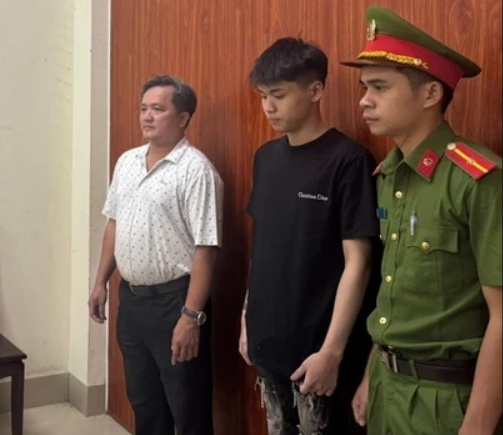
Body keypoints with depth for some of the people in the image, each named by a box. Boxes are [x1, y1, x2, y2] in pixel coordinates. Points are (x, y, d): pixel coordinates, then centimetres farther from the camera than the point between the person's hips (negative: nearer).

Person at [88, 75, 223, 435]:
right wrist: (101, 281, 15)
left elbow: (205, 250, -20)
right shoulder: (127, 161, 7)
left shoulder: (196, 170, -17)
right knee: (143, 399, 21)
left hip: (173, 299, -7)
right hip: (131, 296, 7)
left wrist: (191, 316, -22)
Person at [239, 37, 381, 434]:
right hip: (267, 341, 6)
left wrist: (331, 350, -17)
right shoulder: (266, 157, 6)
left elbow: (357, 263, -16)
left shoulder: (348, 161, -14)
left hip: (315, 347, -6)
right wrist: (248, 318, 12)